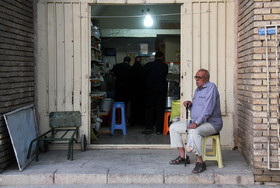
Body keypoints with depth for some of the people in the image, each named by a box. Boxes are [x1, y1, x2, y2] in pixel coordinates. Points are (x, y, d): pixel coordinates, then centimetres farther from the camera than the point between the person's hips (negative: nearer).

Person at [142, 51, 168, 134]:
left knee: (149, 108, 10)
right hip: (161, 89, 0)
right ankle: (159, 129, 6)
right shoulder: (165, 66, -5)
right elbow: (164, 76, 7)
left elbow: (143, 76, 1)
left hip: (150, 89, 0)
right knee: (160, 109, 6)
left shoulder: (148, 65, -6)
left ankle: (149, 128, 5)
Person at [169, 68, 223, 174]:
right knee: (173, 127, 6)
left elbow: (208, 109, -23)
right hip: (196, 122, 10)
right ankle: (183, 157, 6)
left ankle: (200, 162, -26)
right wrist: (189, 105, 1)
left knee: (194, 131, -38)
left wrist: (197, 123, -29)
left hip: (211, 123, -10)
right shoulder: (197, 90, 16)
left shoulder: (211, 87, -12)